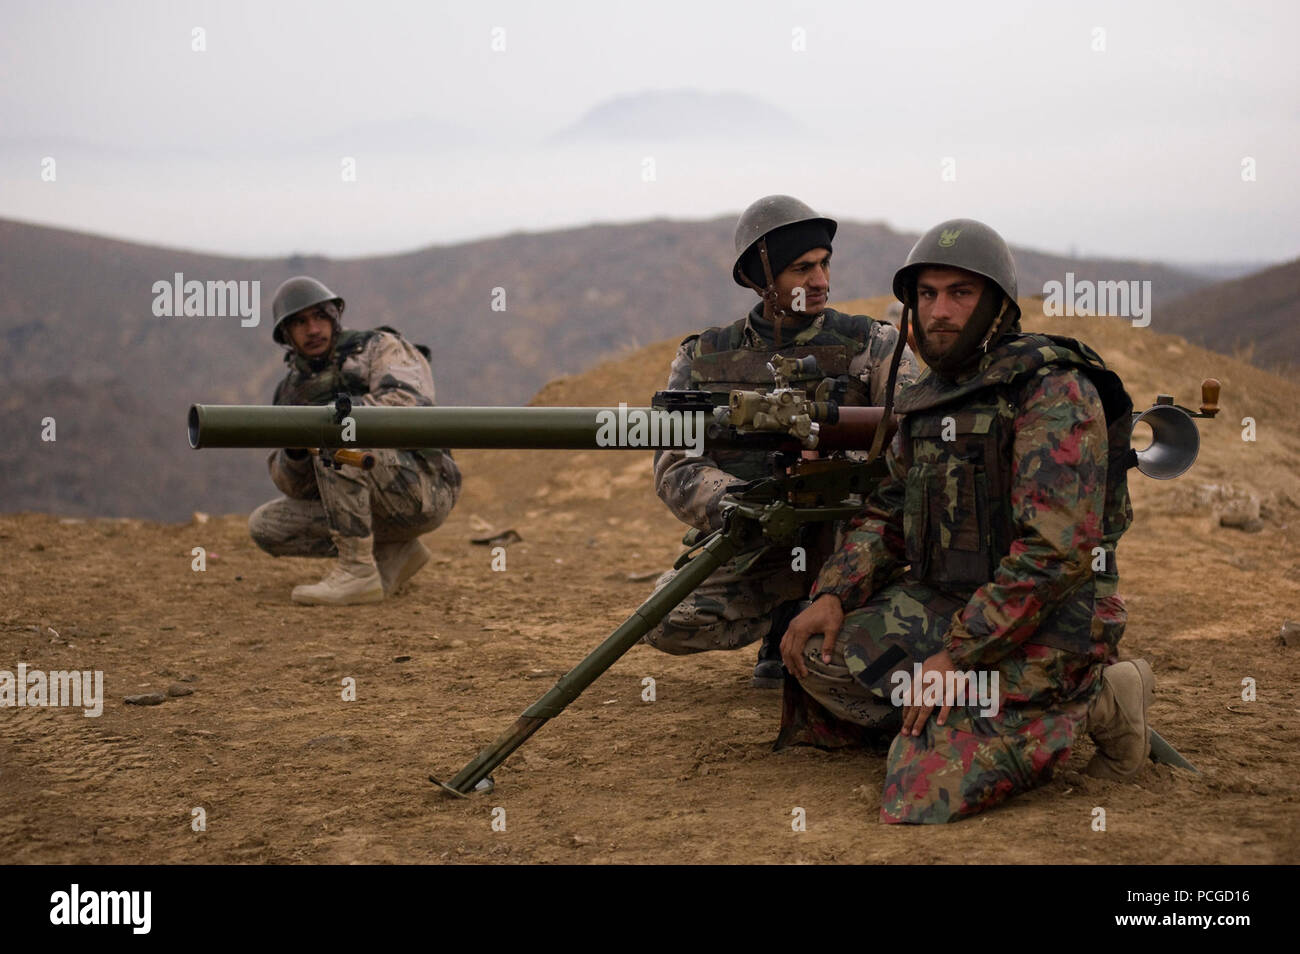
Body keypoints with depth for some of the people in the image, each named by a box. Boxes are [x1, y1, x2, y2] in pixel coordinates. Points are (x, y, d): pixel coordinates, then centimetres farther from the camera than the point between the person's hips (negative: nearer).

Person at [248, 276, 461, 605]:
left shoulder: (380, 347, -3)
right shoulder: (292, 391, 12)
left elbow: (410, 406, -24)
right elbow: (295, 486, 6)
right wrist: (294, 450, -17)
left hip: (422, 491, -7)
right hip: (375, 510, 7)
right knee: (264, 526, -1)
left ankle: (357, 570, -24)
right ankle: (393, 553, 2)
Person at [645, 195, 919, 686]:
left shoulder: (871, 346, -1)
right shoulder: (702, 360, 2)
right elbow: (677, 468, -8)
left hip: (842, 540, -1)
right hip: (751, 549, 1)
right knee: (668, 622, -22)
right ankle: (790, 616, 7)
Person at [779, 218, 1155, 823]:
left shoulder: (1054, 392, -16)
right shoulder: (930, 398, 12)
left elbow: (1058, 551, -24)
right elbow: (887, 515, 19)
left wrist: (959, 654, -23)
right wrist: (833, 594, 0)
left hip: (1047, 623, -8)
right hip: (942, 606, 8)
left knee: (923, 792, -20)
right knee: (819, 655, -1)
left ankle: (1089, 700, -2)